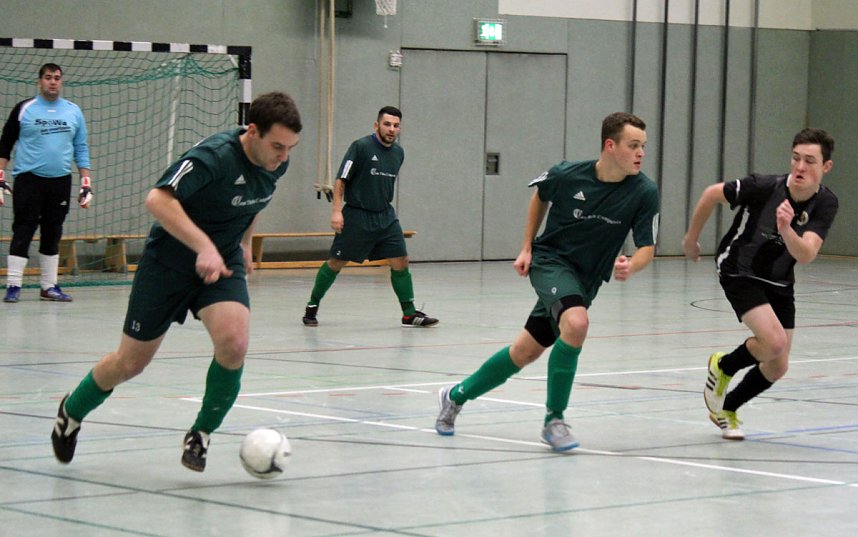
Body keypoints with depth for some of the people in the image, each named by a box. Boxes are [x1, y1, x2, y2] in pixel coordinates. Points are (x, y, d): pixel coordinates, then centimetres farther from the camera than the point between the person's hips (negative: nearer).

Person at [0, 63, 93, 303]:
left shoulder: (73, 111, 10)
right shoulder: (24, 109, 1)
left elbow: (81, 149, 13)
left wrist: (86, 184, 6)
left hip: (60, 182, 3)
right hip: (29, 179, -3)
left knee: (52, 234, 8)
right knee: (23, 232, -7)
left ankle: (49, 287, 14)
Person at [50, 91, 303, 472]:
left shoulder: (276, 163, -6)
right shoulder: (214, 156, -28)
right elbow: (157, 200, -38)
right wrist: (204, 247, -43)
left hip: (223, 263, 5)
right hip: (168, 264, -5)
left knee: (233, 344, -23)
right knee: (131, 362, 6)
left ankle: (200, 436, -2)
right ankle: (72, 411, 37)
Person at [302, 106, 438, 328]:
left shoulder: (398, 153, 7)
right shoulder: (361, 147, -11)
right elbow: (341, 180, -11)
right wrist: (336, 210, -17)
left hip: (385, 216, 5)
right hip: (356, 216, -5)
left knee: (400, 262, -3)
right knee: (336, 263, 2)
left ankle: (410, 313, 3)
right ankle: (312, 307, 17)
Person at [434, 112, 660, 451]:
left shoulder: (644, 192, -17)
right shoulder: (567, 174, -17)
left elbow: (647, 247, -11)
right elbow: (540, 196, 7)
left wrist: (630, 267, -33)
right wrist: (526, 248, 6)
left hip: (584, 279, 4)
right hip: (549, 259, -3)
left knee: (526, 352, 10)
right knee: (576, 322, -31)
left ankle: (457, 396, 32)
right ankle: (553, 420, -17)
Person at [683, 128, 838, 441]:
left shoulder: (826, 203, -18)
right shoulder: (765, 187, -27)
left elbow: (805, 255, -30)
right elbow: (712, 194, -11)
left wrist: (786, 229, -50)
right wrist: (691, 238, 1)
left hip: (779, 284, 5)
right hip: (739, 272, -5)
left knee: (777, 367, 7)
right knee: (775, 342, -25)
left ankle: (725, 409, 32)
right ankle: (723, 366, 5)